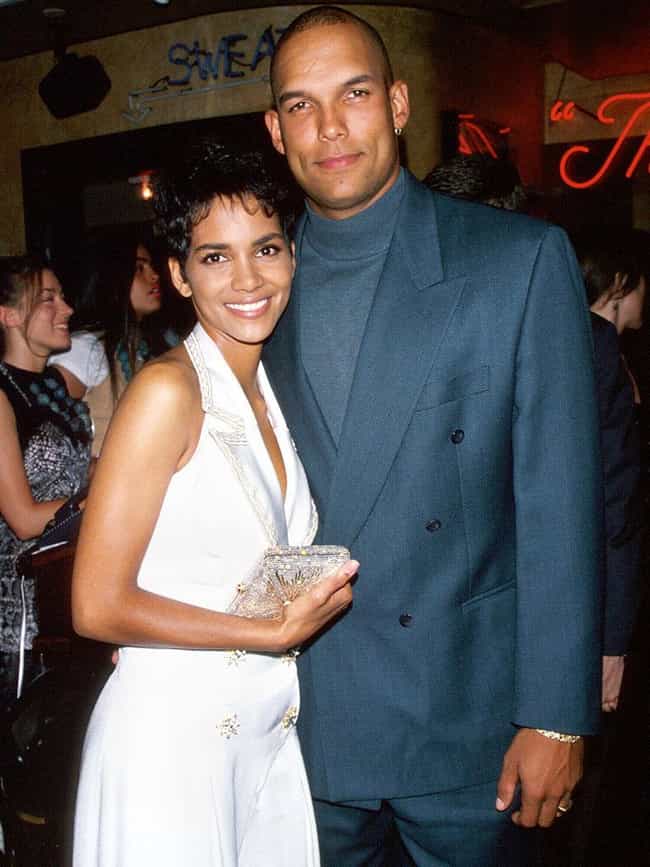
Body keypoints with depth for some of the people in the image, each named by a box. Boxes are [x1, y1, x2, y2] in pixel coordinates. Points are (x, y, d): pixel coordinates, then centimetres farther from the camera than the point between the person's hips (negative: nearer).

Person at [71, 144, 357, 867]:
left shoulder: (270, 395, 7)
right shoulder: (168, 389, -15)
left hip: (271, 735, 7)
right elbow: (98, 606, -17)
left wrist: (322, 597, -5)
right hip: (170, 733, -6)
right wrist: (275, 632, -16)